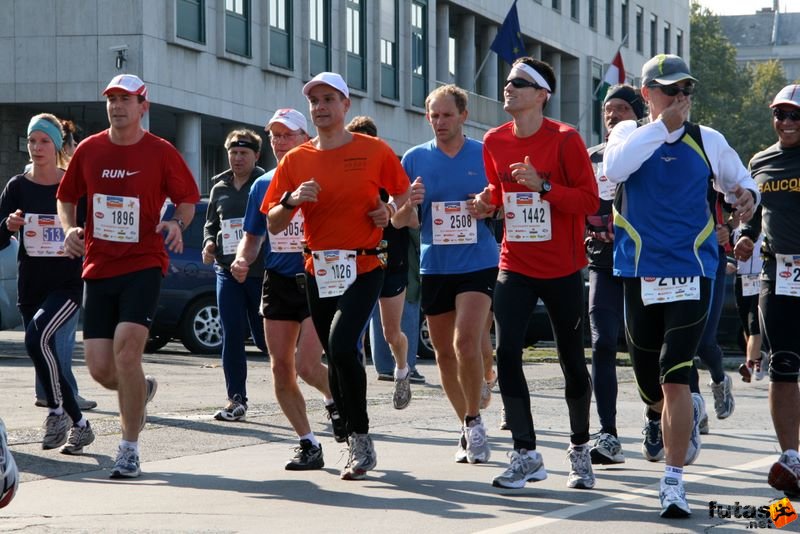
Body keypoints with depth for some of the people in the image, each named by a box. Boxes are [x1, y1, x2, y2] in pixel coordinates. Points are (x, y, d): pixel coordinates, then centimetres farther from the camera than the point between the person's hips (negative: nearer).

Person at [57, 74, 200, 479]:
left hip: (143, 265, -4)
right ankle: (141, 390, 36)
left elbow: (187, 198, 8)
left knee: (126, 349, -20)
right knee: (100, 368, -1)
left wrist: (178, 223, -13)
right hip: (98, 267, 4)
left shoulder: (161, 152, -1)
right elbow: (66, 197, 18)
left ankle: (129, 450, -9)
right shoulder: (89, 150, 7)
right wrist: (70, 229, -1)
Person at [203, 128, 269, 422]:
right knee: (232, 336, -2)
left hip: (262, 273, -4)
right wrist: (209, 242, 2)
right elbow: (210, 223, 23)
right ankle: (236, 399, 3)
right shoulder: (220, 187, 13)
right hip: (228, 271, 4)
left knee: (264, 337, 3)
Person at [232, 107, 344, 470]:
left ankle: (336, 399, 19)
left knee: (306, 365, -14)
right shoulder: (263, 185, 10)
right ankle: (308, 443, 13)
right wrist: (242, 260, -2)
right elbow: (252, 236, 18)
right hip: (278, 282, 5)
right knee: (281, 367, 2)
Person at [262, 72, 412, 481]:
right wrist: (292, 200, -14)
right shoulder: (295, 160, 6)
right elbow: (273, 224, 6)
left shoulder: (374, 151, -1)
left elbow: (405, 199, 9)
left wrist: (392, 212, -12)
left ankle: (360, 437, -11)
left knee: (342, 344, -24)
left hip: (363, 267, -4)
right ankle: (357, 446, 24)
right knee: (336, 356, 10)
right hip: (319, 272, 4)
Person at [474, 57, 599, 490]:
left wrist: (542, 186, -24)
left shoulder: (564, 140, -11)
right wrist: (487, 202, -1)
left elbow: (590, 200, -13)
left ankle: (580, 450, 25)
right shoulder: (495, 141, 4)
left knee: (572, 360, 7)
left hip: (563, 269, -4)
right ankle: (525, 454, -4)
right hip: (515, 266, 4)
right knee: (506, 353, -11)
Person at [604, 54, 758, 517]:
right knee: (648, 379, 12)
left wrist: (747, 195, -5)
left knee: (675, 377, -14)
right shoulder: (630, 133, 3)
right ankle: (674, 415, 47)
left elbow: (740, 180, 18)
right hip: (639, 275, 1)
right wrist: (663, 126, -21)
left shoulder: (708, 141, 5)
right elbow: (615, 168, -19)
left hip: (691, 274, -1)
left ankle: (674, 480, -11)